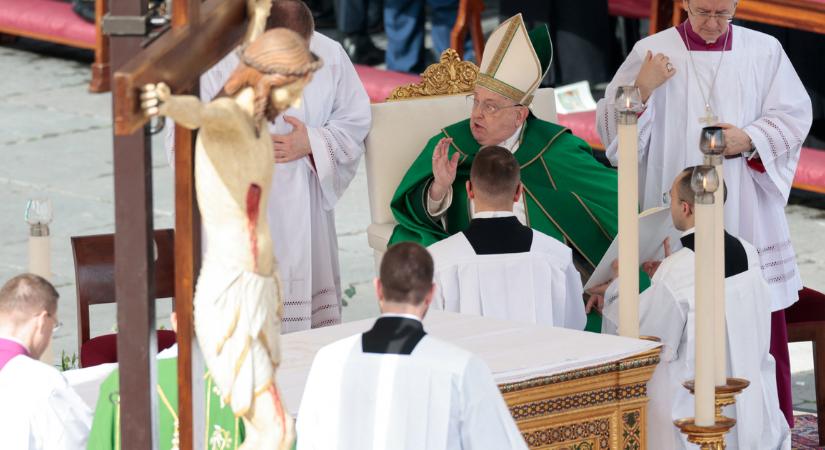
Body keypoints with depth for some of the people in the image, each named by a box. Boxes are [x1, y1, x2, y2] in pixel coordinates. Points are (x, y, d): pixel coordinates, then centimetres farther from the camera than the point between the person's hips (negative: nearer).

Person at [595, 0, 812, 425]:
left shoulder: (764, 52, 5)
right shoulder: (651, 52, 1)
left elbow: (793, 115, 6)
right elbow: (612, 127, 1)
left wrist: (749, 140, -10)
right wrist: (641, 91, -16)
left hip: (748, 216, 1)